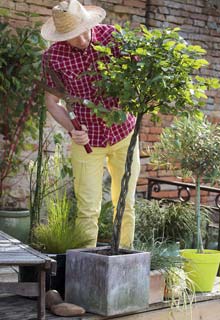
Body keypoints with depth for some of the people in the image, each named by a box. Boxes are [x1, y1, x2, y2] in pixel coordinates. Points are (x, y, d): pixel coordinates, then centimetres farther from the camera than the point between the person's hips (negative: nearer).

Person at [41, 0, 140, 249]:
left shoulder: (111, 35, -12)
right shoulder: (53, 57, -13)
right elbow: (51, 100, -4)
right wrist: (71, 129, -20)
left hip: (124, 133, 2)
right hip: (87, 140, -1)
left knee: (126, 204, 8)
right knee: (88, 210, -2)